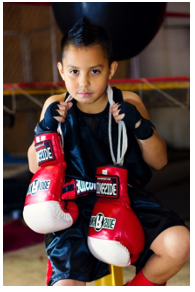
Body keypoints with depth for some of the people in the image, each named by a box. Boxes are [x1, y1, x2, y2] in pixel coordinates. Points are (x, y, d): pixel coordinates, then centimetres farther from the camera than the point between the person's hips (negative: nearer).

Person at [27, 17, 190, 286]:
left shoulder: (128, 104, 0)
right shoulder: (56, 107, 1)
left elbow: (159, 161, 4)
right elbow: (35, 167, 5)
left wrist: (141, 126, -14)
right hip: (76, 206, -1)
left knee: (179, 243, -23)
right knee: (65, 283, -21)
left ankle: (142, 284, 9)